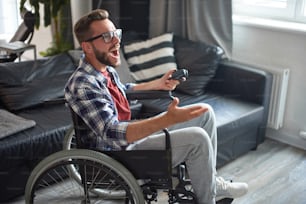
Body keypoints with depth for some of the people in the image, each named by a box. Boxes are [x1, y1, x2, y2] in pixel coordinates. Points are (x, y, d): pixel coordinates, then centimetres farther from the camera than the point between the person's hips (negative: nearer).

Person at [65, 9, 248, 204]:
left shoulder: (104, 66, 2)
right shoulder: (82, 85, -27)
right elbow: (113, 134, -35)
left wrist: (158, 84, 16)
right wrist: (168, 119, -44)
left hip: (132, 131, 9)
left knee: (205, 112, 6)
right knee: (197, 138, -22)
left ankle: (211, 182, 17)